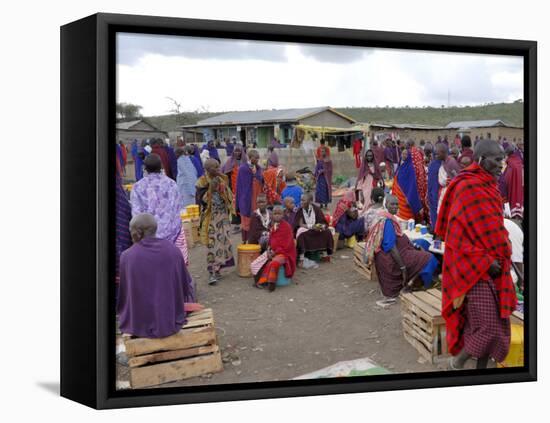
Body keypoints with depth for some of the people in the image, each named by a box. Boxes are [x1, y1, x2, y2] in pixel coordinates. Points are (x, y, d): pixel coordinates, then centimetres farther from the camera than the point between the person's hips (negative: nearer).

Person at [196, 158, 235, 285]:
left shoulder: (222, 179, 7)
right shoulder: (202, 182, -7)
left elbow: (229, 197, 10)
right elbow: (200, 200, -11)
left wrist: (222, 188, -9)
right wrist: (211, 189, -20)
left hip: (222, 215, 4)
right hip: (210, 217, -4)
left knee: (222, 241, 2)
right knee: (212, 243, -5)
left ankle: (216, 269, 15)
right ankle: (212, 272, 0)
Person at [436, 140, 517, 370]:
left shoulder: (488, 187, 13)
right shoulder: (467, 188, -15)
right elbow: (458, 234, -19)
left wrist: (501, 259, 12)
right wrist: (484, 263, -18)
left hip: (493, 268, 9)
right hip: (475, 271, -9)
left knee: (497, 325, 11)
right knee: (488, 328, -10)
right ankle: (457, 361, 14)